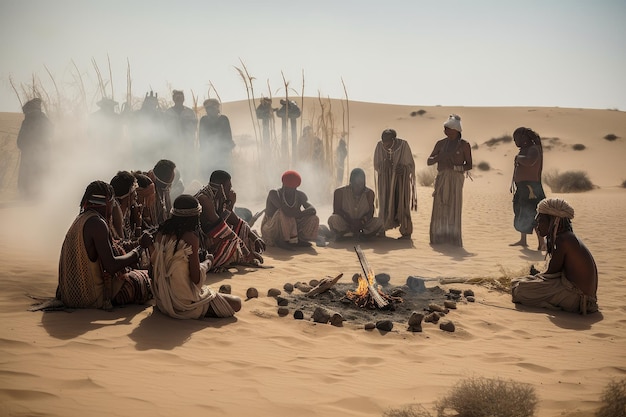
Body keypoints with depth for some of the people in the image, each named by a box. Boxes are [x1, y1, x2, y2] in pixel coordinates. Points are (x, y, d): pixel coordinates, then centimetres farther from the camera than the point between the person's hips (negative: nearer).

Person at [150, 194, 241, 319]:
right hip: (183, 304, -9)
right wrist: (208, 262, -1)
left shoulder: (161, 233, -1)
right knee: (236, 303, -2)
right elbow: (196, 278, -19)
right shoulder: (190, 237, -20)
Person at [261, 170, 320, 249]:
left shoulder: (300, 195, -1)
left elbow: (313, 210, -17)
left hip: (290, 233, 5)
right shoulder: (274, 194, -15)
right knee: (284, 213, -34)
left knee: (314, 219, -14)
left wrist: (300, 214, -34)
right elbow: (286, 210, -32)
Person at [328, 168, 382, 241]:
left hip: (361, 224, 2)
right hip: (344, 223, -2)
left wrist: (361, 222, -27)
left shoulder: (369, 193, 1)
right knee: (333, 219, -35)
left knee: (378, 222, -24)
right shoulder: (340, 192, -6)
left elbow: (370, 212, -5)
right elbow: (337, 210, -12)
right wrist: (350, 221, -28)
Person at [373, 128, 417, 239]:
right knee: (385, 205, 0)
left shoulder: (403, 145, -14)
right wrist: (384, 164, -24)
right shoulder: (379, 146, -9)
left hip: (401, 180, -2)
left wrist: (404, 169, -27)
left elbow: (411, 164, -7)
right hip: (386, 180, 2)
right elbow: (376, 165, -3)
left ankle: (406, 232, -2)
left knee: (402, 205, -6)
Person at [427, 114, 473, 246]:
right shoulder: (441, 143, 11)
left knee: (453, 208, -5)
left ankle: (453, 239, 0)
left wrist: (455, 167, -16)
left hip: (456, 179, -4)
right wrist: (439, 157, -10)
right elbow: (429, 161, 10)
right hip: (441, 179, 4)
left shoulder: (464, 145, 1)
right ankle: (439, 238, 7)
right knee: (439, 208, 1)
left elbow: (469, 165, 0)